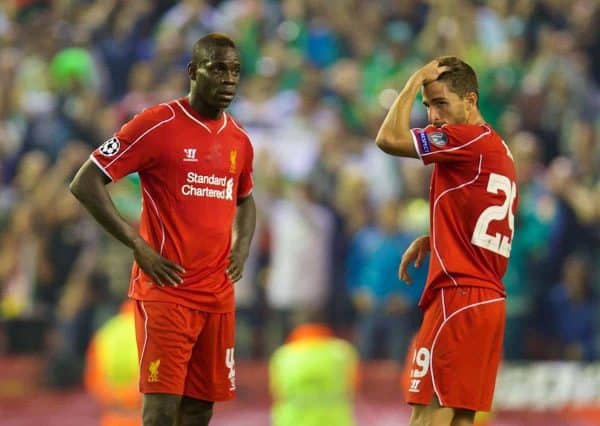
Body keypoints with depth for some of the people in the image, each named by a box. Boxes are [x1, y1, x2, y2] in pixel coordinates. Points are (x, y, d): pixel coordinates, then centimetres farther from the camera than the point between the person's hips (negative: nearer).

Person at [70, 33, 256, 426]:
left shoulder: (239, 140, 11)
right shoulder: (158, 125, -9)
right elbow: (85, 184, -10)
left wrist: (243, 244, 9)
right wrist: (139, 246, -14)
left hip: (218, 294, 6)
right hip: (166, 288, -6)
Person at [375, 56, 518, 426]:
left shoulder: (470, 140, -11)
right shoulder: (498, 149, 18)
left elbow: (389, 139, -15)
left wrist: (414, 83, -5)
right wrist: (431, 241, 16)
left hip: (459, 297, -10)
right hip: (489, 298, 10)